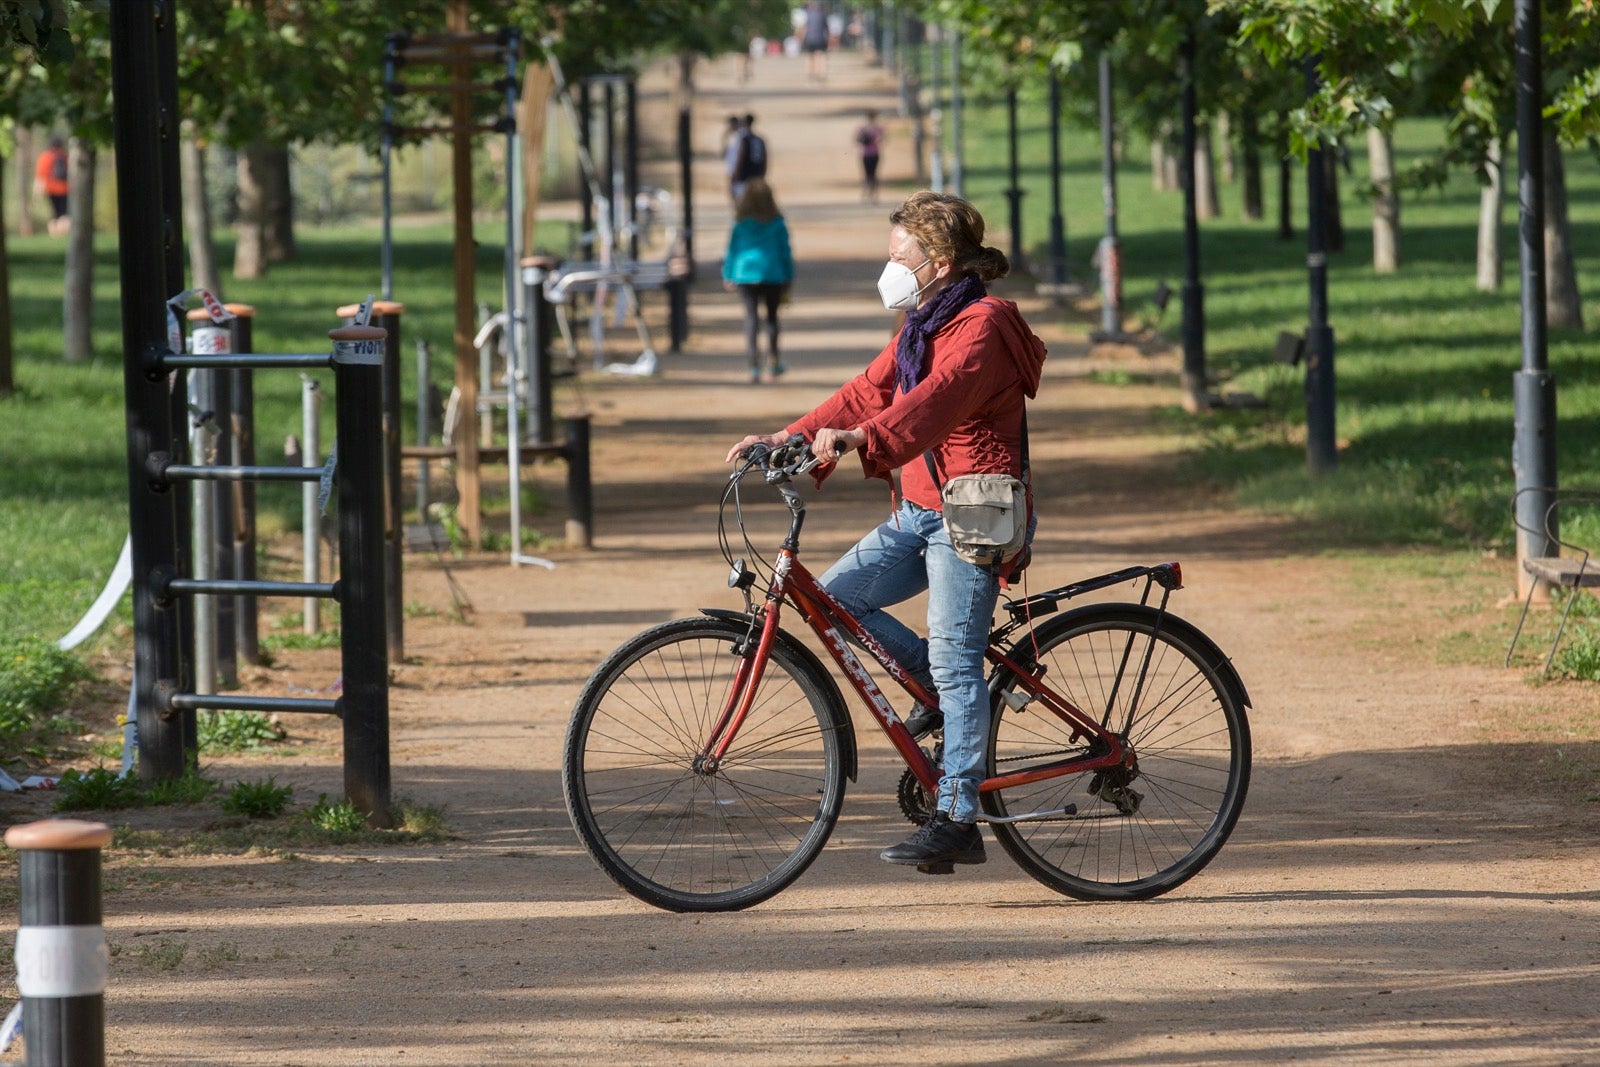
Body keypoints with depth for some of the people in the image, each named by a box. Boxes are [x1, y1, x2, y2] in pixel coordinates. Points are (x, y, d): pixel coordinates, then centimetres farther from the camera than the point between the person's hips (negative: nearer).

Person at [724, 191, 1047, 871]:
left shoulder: (981, 328, -15)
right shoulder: (923, 327, 17)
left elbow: (933, 401, -32)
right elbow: (868, 393, 13)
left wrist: (859, 440, -48)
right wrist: (789, 438, 1)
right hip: (919, 510, 9)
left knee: (955, 660, -11)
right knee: (837, 594, -2)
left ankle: (957, 820, -9)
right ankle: (934, 682, 16)